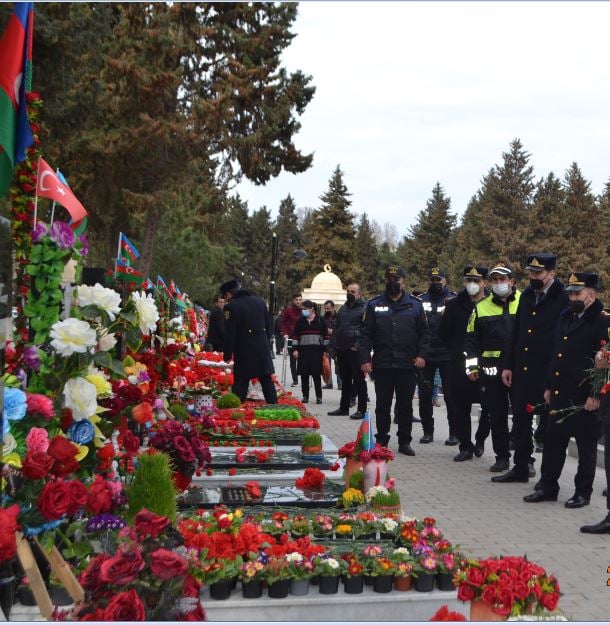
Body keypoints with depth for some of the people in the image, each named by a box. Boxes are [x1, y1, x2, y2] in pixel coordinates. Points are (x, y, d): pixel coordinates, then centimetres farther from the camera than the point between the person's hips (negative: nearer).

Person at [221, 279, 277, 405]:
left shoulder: (230, 306, -9)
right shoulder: (259, 301, 10)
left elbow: (230, 334, -11)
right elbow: (268, 327, 15)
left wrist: (227, 355, -3)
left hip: (244, 353, -5)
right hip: (263, 350, 5)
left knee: (240, 385, 1)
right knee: (268, 383, 12)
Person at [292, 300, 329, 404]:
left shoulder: (320, 320, 2)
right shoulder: (300, 321, 8)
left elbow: (325, 336, 3)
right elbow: (296, 336, 10)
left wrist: (325, 350, -1)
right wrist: (296, 349, 4)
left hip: (316, 349, -2)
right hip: (303, 349, 2)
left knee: (316, 374, -3)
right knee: (304, 374, 2)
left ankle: (319, 396, 4)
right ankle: (305, 396, 10)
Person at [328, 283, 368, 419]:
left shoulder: (365, 308, -6)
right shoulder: (343, 308, 18)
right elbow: (336, 327, 23)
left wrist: (358, 345, -18)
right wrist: (335, 344, 12)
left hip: (356, 351, -7)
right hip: (342, 350, 7)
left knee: (359, 380, -3)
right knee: (345, 380, 15)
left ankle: (361, 409, 3)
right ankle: (344, 407, 23)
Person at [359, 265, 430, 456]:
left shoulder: (415, 305, 7)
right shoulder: (374, 305, 5)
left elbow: (424, 333, 8)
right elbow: (365, 334, 3)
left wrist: (421, 355, -4)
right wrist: (365, 359, -5)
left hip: (408, 366, 0)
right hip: (382, 365, 0)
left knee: (405, 406, 7)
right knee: (382, 406, 7)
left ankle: (404, 442, 17)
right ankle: (382, 441, 16)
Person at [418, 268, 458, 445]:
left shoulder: (453, 299, 2)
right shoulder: (420, 300, 8)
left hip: (447, 355, -2)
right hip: (425, 355, 3)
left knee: (451, 394, 2)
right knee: (424, 394, 6)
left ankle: (454, 432, 10)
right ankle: (427, 431, 17)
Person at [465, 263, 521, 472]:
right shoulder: (482, 307, 9)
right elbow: (472, 339, 10)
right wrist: (472, 365, 3)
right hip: (491, 368, 2)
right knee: (497, 414, 6)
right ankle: (502, 456, 16)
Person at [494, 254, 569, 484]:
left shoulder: (564, 299, -8)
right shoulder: (526, 296, 12)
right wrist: (508, 365, 13)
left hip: (548, 374, -6)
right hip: (522, 370, 6)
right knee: (520, 420, 12)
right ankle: (521, 467, 23)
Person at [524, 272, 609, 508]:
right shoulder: (565, 317, 13)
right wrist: (549, 386, 16)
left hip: (586, 398, -7)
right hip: (560, 393, 7)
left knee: (586, 445, 5)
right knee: (553, 441, 11)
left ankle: (583, 492, 15)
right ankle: (548, 487, 21)